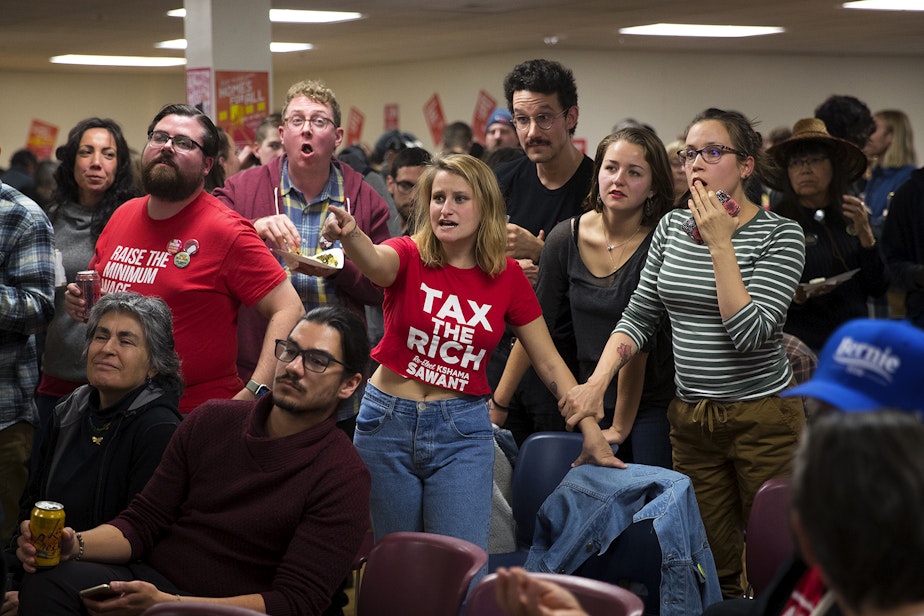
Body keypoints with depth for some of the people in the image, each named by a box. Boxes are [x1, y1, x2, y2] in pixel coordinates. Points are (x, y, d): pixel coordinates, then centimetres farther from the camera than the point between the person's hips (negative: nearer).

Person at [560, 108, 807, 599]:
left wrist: (719, 243, -19)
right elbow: (640, 315, 9)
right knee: (712, 571, 8)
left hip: (763, 417, -4)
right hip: (691, 419, 4)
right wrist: (596, 383, -4)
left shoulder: (780, 235, -9)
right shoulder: (671, 227, 7)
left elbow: (750, 333, -20)